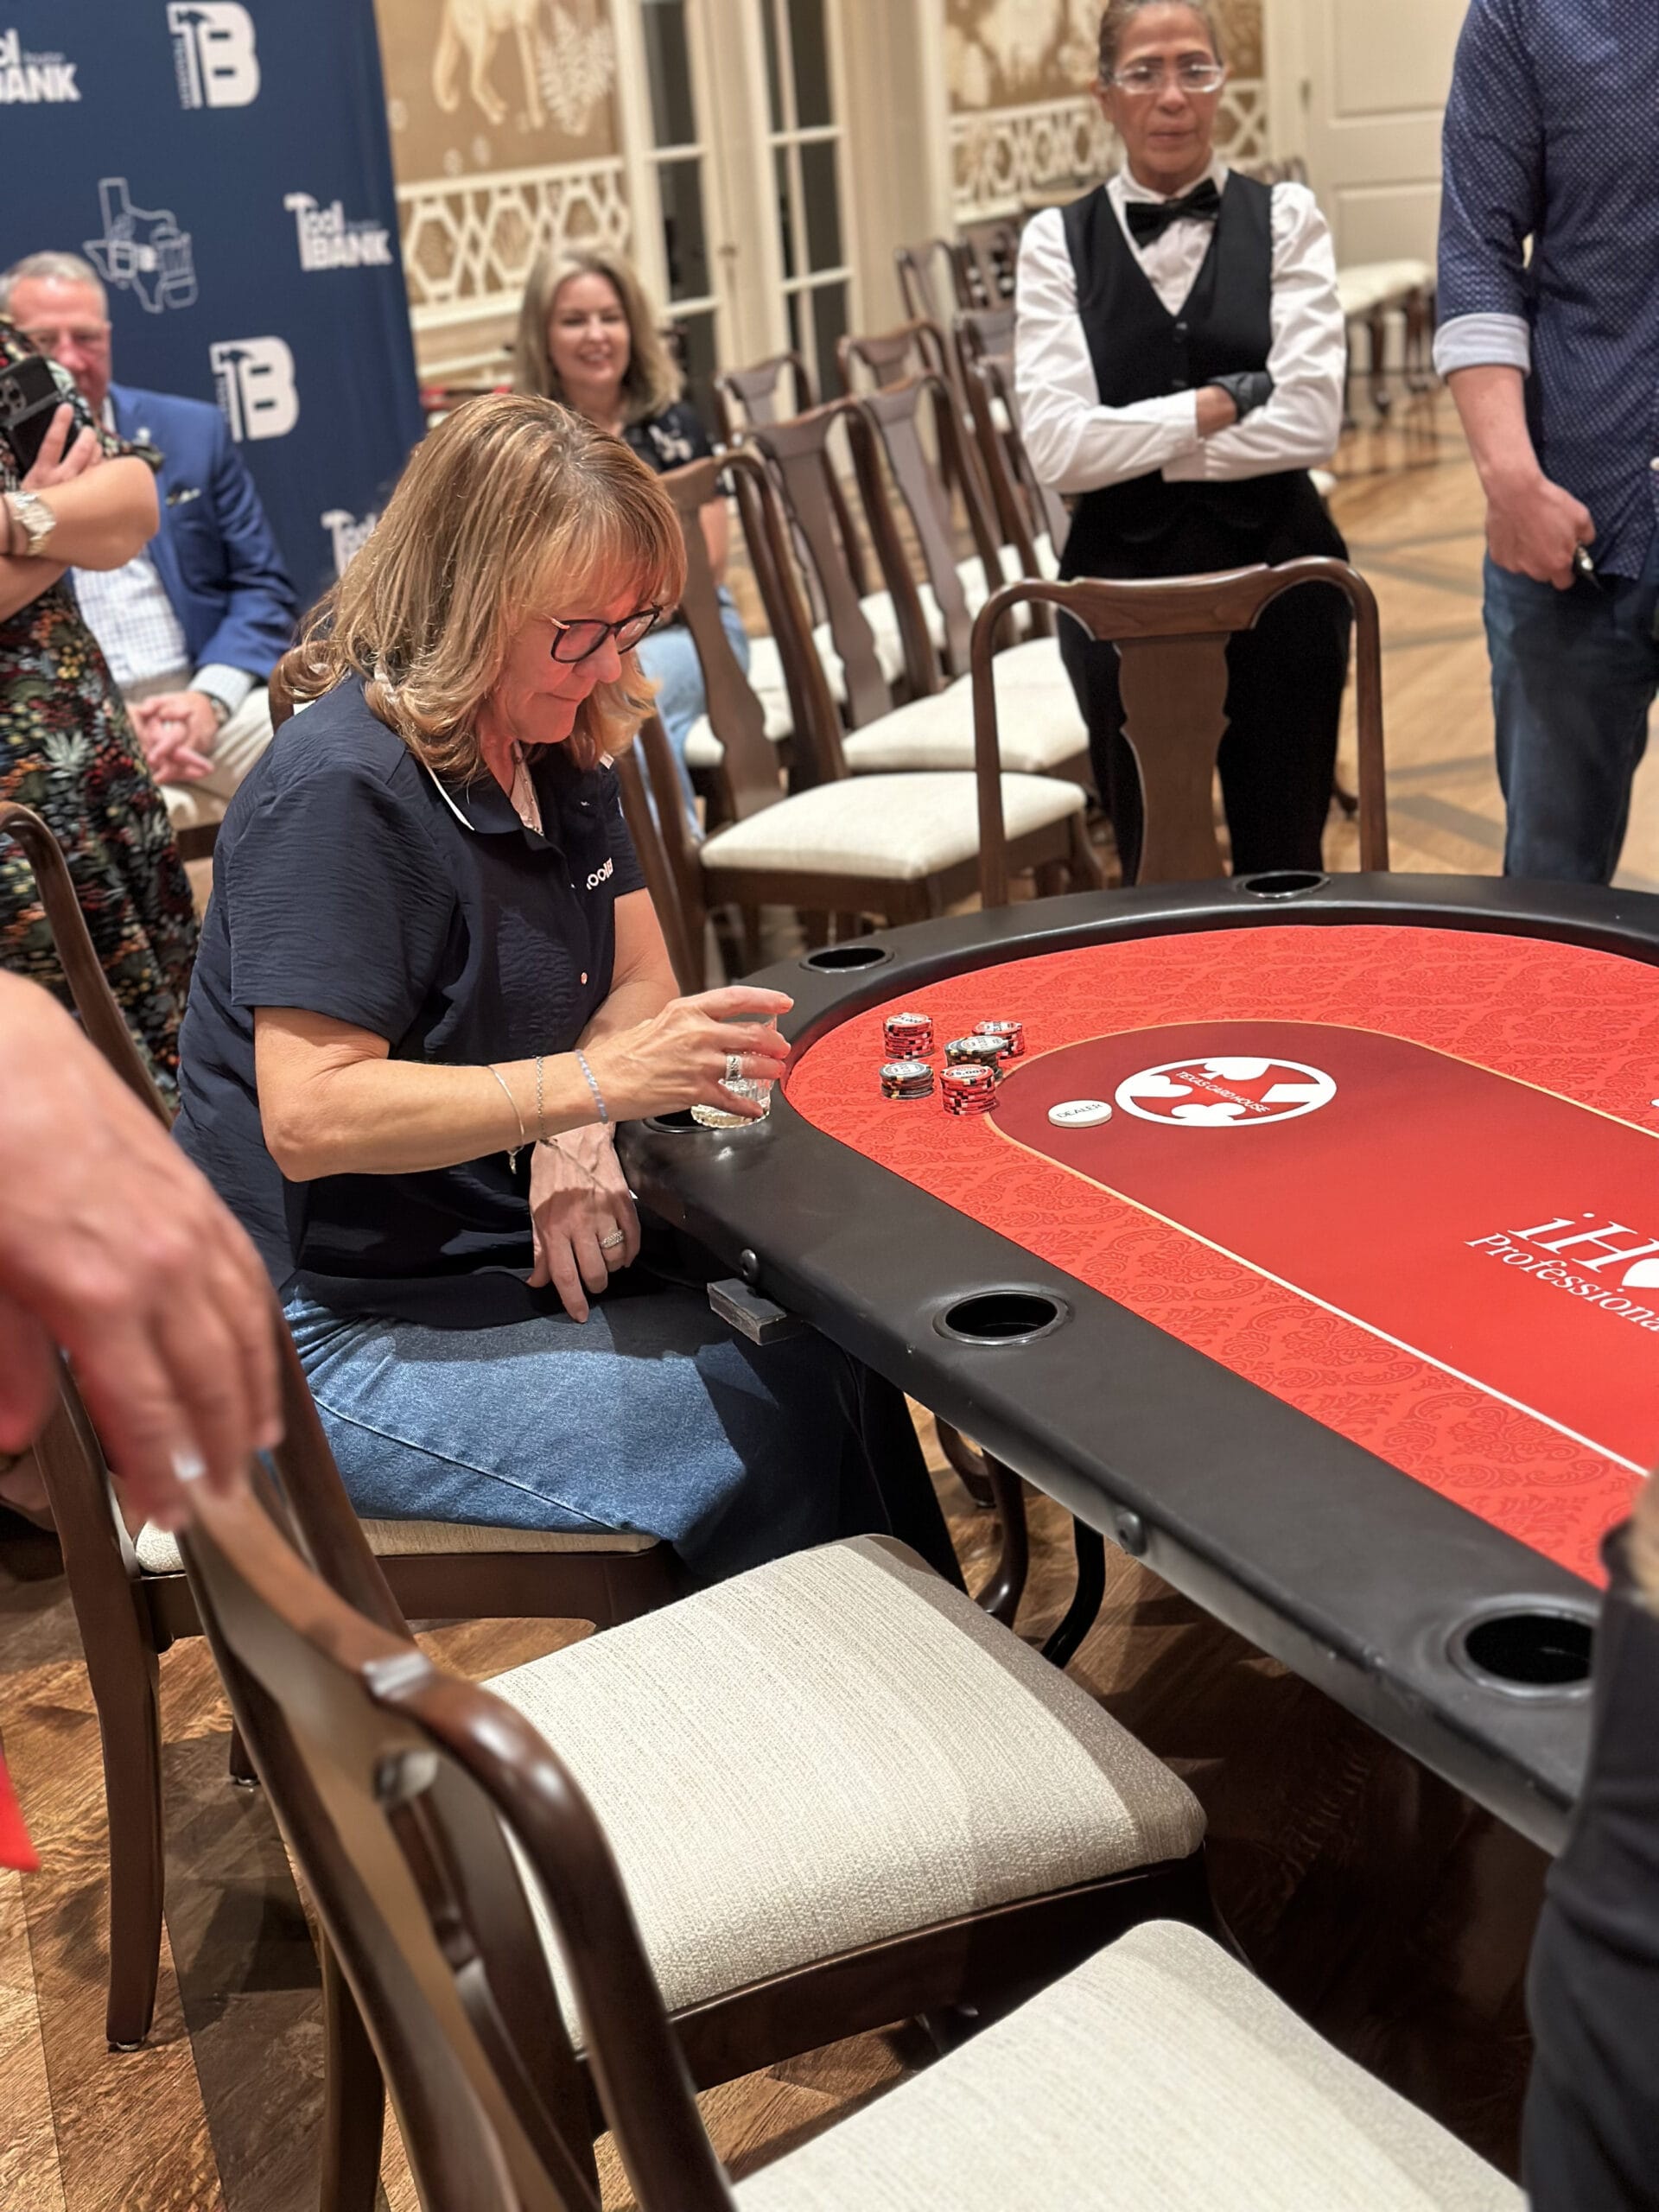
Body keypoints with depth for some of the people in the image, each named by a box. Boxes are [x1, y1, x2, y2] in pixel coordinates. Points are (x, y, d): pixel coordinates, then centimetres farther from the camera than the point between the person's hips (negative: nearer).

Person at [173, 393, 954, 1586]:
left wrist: (577, 1143, -12)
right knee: (781, 1434, -19)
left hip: (510, 1252, 8)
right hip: (338, 1333, -8)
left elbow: (637, 984, 11)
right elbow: (309, 1117, -26)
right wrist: (597, 1084, -33)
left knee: (839, 1346, -10)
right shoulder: (340, 792, -20)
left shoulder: (558, 748, 7)